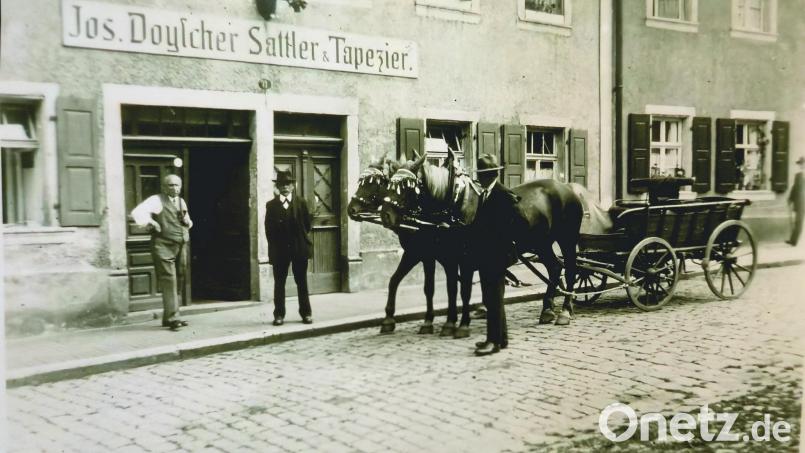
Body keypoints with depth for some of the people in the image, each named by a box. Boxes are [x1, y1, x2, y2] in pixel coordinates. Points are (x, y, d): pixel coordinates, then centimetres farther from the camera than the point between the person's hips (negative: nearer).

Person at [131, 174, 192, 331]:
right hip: (163, 246, -7)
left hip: (181, 247, 7)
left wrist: (187, 221, 10)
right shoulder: (156, 200, -2)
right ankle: (172, 318, -13)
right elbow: (137, 212, -15)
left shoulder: (181, 202, 20)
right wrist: (150, 222, -18)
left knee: (178, 282, 8)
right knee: (169, 281, -12)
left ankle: (168, 318, 17)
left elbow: (189, 223, 31)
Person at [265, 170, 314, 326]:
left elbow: (307, 225, 7)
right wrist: (275, 246, 1)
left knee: (302, 282, 7)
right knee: (279, 283, 3)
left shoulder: (301, 202, 4)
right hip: (279, 249, 0)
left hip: (299, 248, 0)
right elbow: (269, 228, 3)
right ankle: (279, 314, 9)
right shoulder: (271, 205, 2)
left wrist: (301, 239, 5)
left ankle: (306, 313, 14)